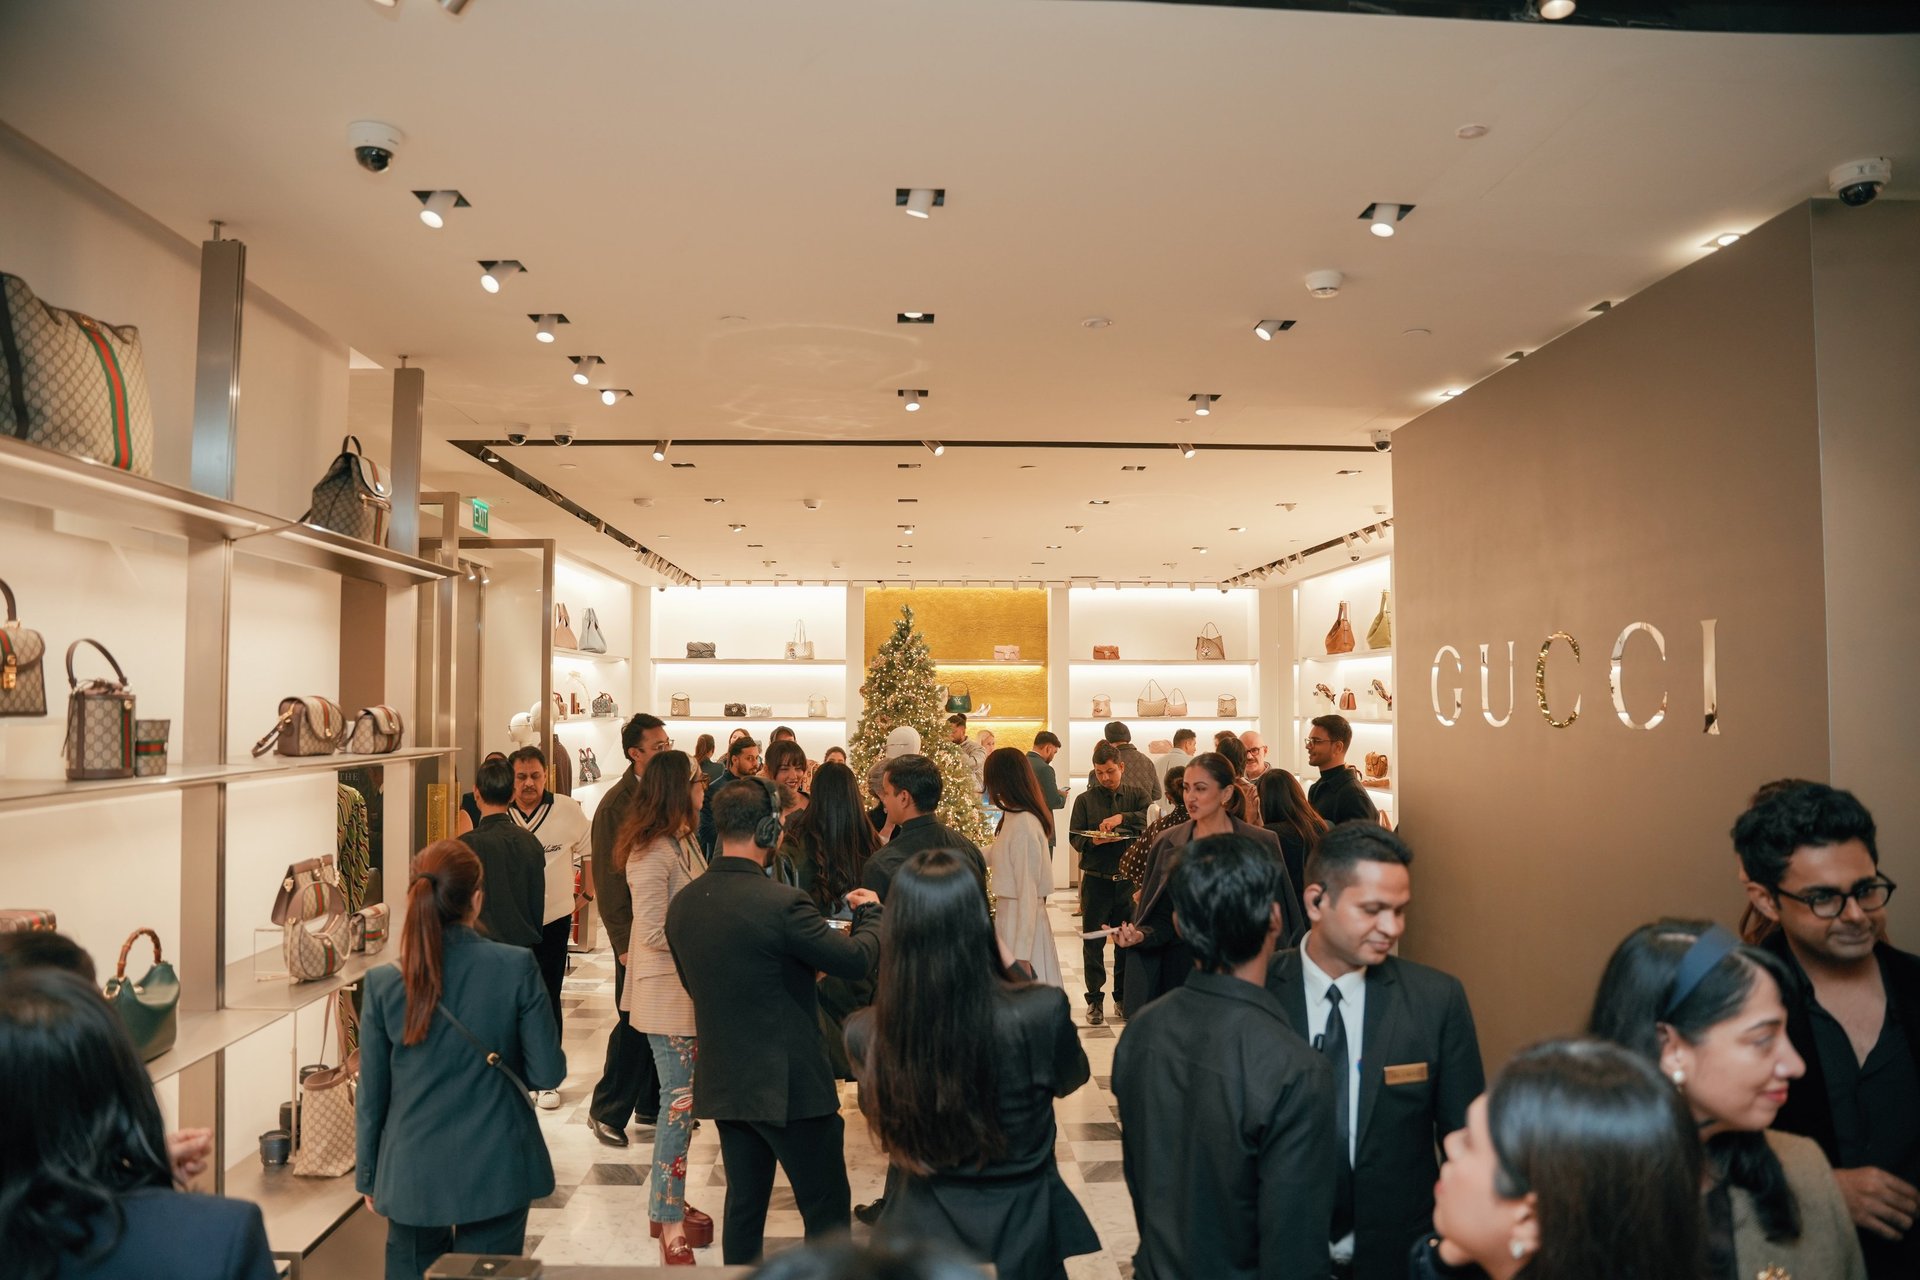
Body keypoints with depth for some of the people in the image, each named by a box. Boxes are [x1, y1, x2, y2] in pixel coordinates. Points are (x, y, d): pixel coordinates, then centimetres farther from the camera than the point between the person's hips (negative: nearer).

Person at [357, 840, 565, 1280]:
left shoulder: (383, 984, -9)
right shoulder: (516, 967, -14)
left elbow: (372, 1095, -1)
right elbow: (549, 1072, -9)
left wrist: (368, 1176, 13)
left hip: (412, 1177, 1)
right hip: (496, 1172, -1)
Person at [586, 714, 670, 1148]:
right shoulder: (616, 804, -11)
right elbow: (608, 880, -11)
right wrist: (624, 941, -13)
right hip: (639, 932, -6)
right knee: (635, 1023, 1)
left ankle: (652, 1103, 27)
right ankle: (606, 1110, 16)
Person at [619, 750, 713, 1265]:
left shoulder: (685, 842, 9)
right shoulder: (653, 853, -20)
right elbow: (653, 933, -21)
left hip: (689, 987, 9)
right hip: (666, 993, -9)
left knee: (681, 1097, 15)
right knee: (680, 1101, -3)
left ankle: (669, 1202, 27)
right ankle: (669, 1222, 8)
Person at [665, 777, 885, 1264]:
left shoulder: (681, 904, -1)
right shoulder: (782, 903, -22)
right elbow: (858, 958, -14)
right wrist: (870, 911, 7)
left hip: (723, 1084, 7)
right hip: (790, 1084, -6)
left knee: (744, 1203, 18)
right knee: (827, 1210, 8)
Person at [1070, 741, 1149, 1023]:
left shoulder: (1136, 796, 6)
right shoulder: (1085, 800, 4)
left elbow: (1149, 819, -12)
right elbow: (1074, 837, 1)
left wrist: (1122, 818, -24)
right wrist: (1094, 841, -18)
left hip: (1128, 879, 1)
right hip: (1096, 880, -1)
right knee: (1093, 941, 4)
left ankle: (1123, 998, 21)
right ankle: (1095, 1000, 13)